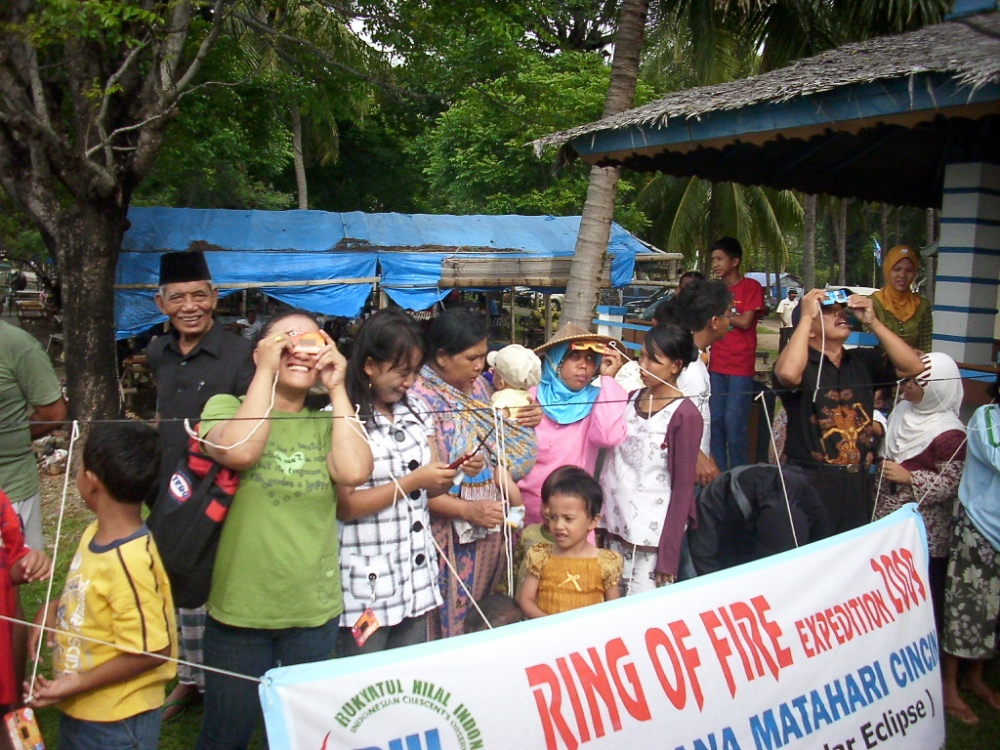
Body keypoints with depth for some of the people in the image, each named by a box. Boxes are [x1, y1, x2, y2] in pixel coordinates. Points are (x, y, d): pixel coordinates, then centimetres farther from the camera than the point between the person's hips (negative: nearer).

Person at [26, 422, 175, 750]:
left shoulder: (129, 562, -30)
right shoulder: (97, 532, -4)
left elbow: (153, 650, -26)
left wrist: (81, 682, -21)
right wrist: (55, 607, -2)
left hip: (115, 722, -8)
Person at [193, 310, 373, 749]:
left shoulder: (327, 421, 5)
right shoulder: (226, 407, -2)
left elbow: (354, 471, -16)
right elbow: (239, 452, -25)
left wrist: (336, 389, -10)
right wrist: (265, 371, -18)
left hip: (315, 610, 3)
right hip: (240, 609, -2)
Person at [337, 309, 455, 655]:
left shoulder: (416, 412, 9)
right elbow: (344, 506, -15)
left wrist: (455, 473, -7)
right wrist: (412, 481, -16)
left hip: (418, 579, 6)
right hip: (367, 587, -6)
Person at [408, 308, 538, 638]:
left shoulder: (479, 385, 8)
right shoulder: (419, 400, -16)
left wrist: (527, 419, 3)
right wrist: (468, 510, -25)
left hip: (494, 526, 8)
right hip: (452, 534, -7)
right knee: (452, 625, 3)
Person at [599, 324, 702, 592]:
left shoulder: (685, 415, -11)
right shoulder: (631, 399, 7)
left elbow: (683, 488, -11)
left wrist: (669, 555, -12)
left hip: (653, 534, -6)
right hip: (616, 527, 6)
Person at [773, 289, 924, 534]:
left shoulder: (863, 361, 11)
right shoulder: (801, 364, -7)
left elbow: (913, 367, 0)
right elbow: (788, 374, -31)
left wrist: (872, 321, -5)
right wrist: (806, 316, -20)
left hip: (858, 485, 6)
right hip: (808, 485, -5)